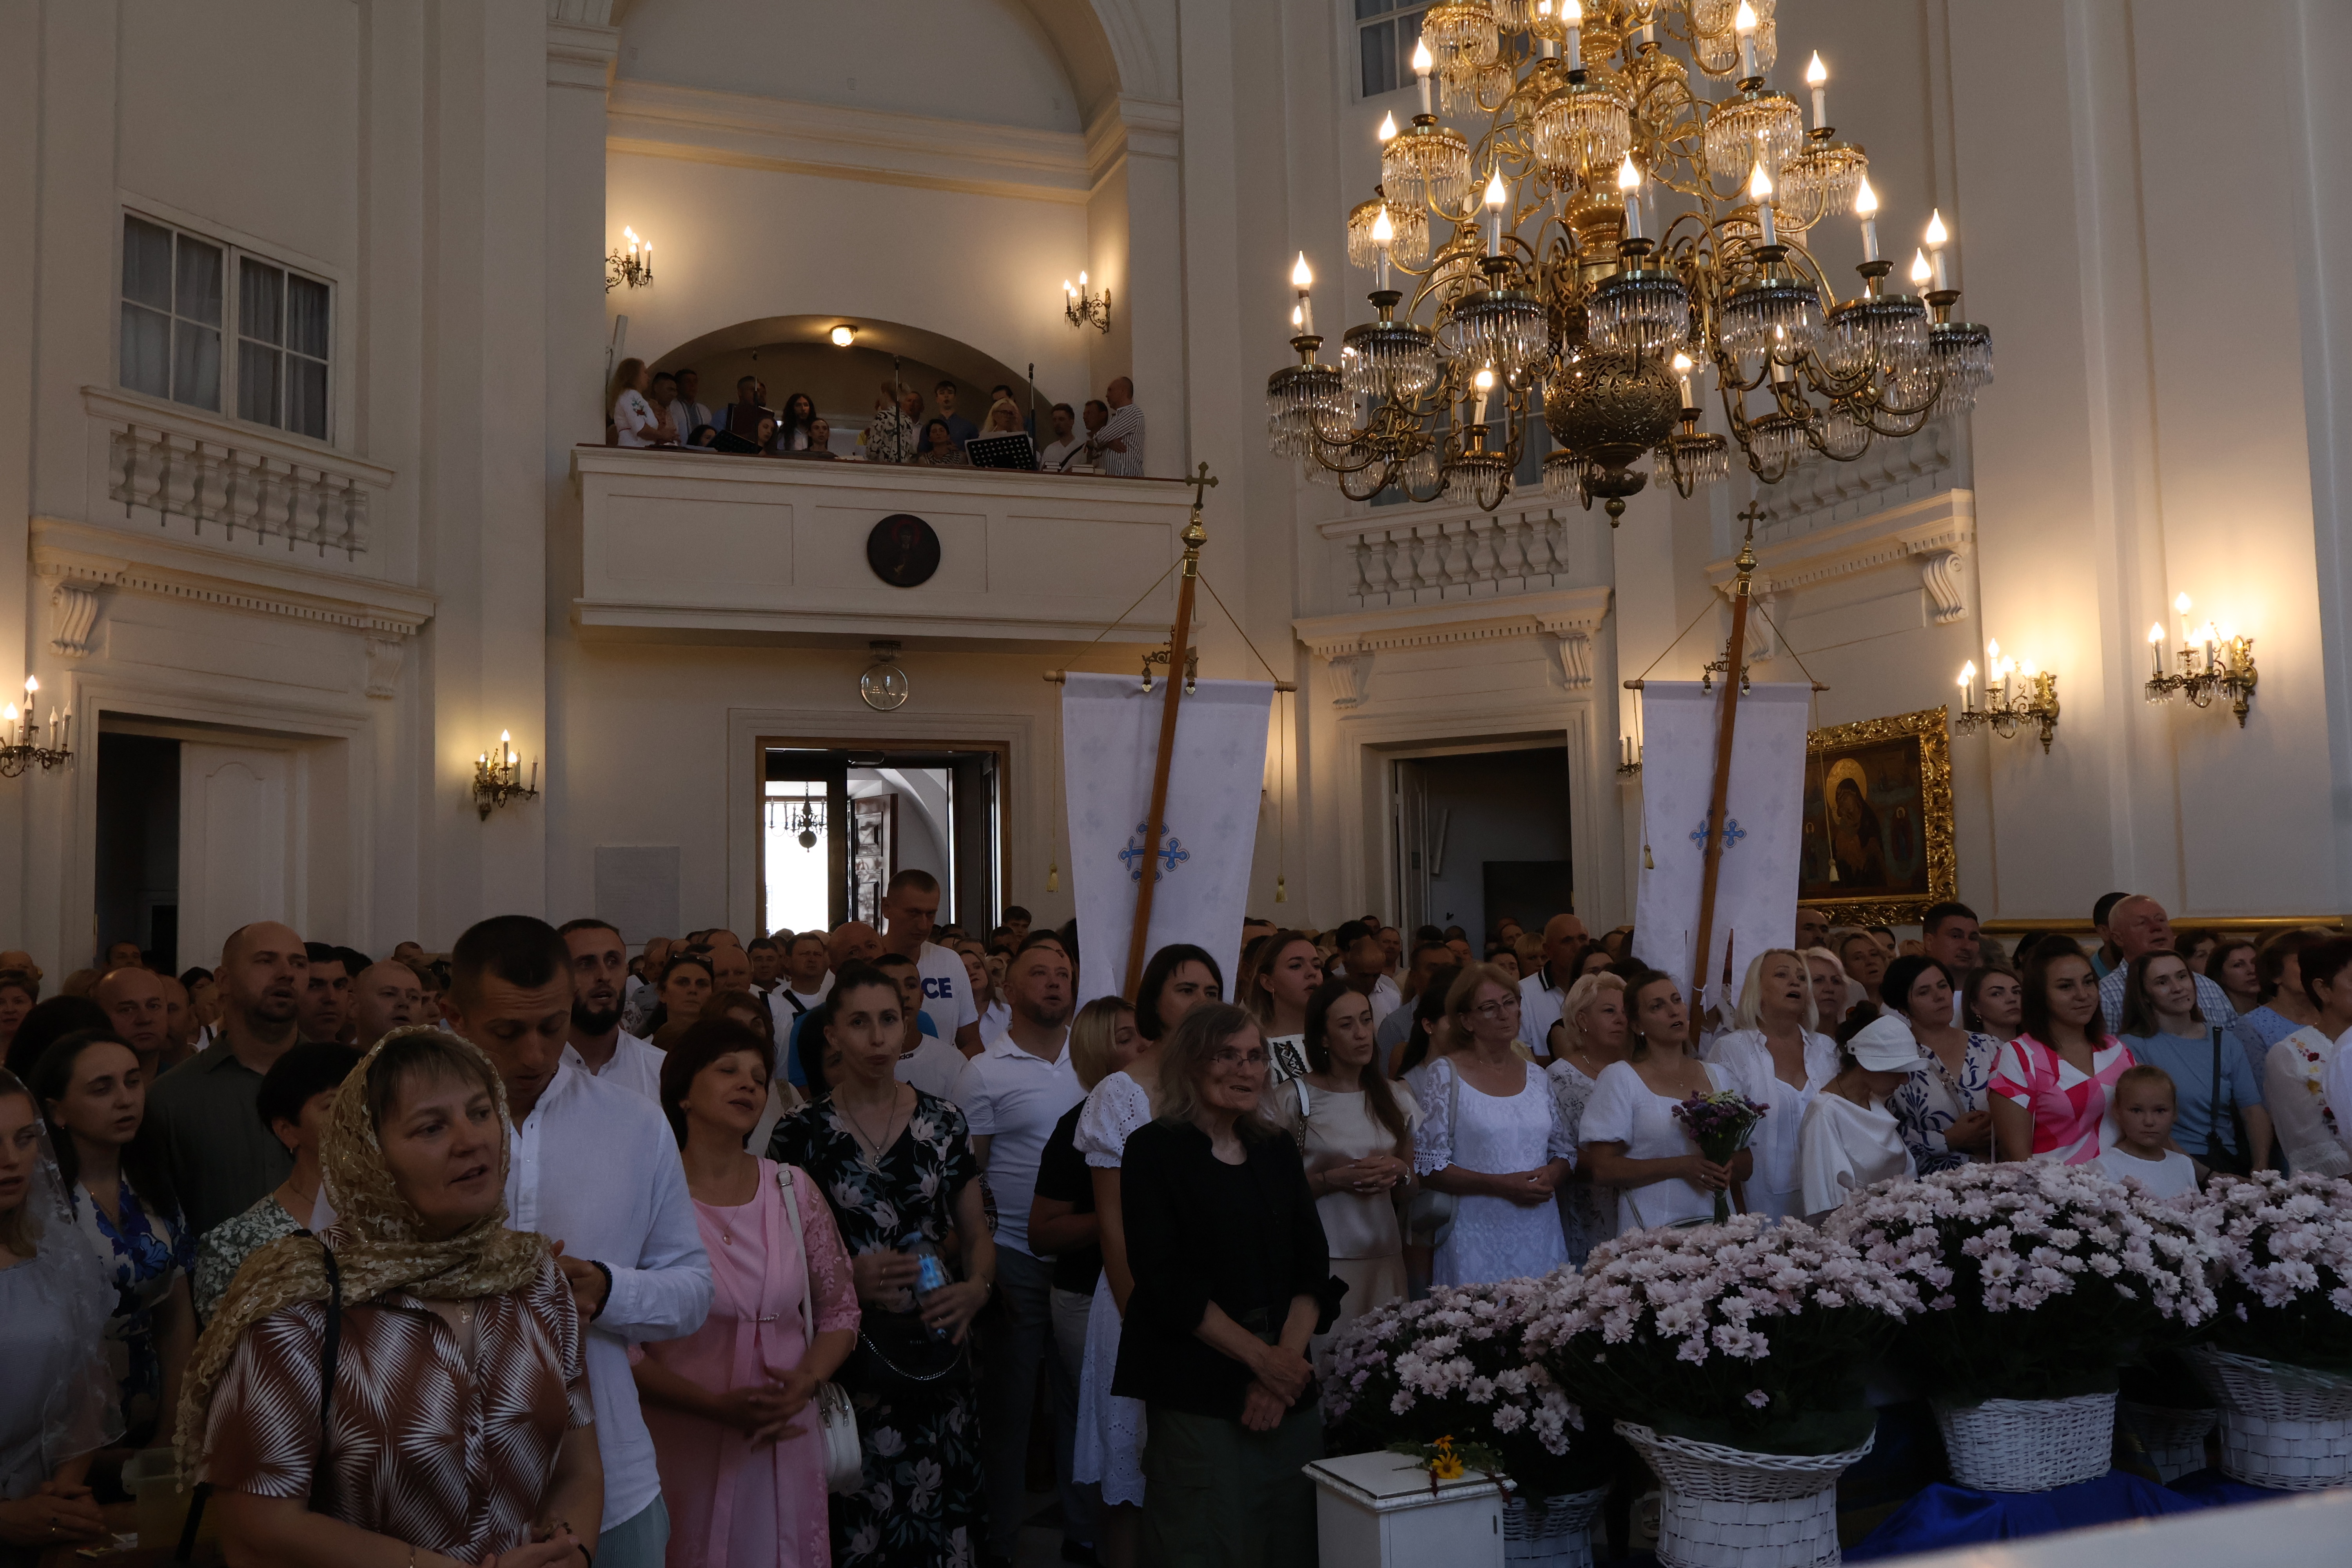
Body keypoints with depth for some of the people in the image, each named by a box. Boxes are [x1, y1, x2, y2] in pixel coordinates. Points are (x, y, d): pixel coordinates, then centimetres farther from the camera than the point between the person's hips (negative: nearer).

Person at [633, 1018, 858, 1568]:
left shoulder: (794, 1190, 1)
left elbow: (840, 1311, 8)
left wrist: (806, 1382, -10)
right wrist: (719, 1406, -17)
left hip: (785, 1439, 3)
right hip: (682, 1445, -3)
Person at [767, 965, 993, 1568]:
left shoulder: (943, 1122, 5)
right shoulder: (801, 1133, -2)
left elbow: (977, 1234, 10)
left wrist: (978, 1288, -9)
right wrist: (845, 1276, -15)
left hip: (934, 1356, 2)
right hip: (845, 1361, -2)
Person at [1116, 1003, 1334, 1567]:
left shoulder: (1278, 1152, 11)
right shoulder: (1156, 1149, -4)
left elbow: (1314, 1271, 6)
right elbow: (1167, 1281, -11)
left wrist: (1286, 1362, -9)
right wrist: (1261, 1357, -14)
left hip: (1289, 1389, 5)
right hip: (1195, 1393, -5)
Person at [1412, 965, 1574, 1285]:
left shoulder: (1536, 1076, 11)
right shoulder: (1445, 1076, -3)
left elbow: (1565, 1152, 16)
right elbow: (1428, 1168, -7)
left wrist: (1551, 1175, -6)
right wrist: (1501, 1185, -15)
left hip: (1540, 1233, 4)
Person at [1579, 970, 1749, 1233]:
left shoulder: (1717, 1076, 12)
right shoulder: (1619, 1078, -3)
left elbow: (1746, 1156, 17)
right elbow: (1603, 1169, -9)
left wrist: (1730, 1168, -5)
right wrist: (1681, 1167, -15)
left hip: (1716, 1222, 4)